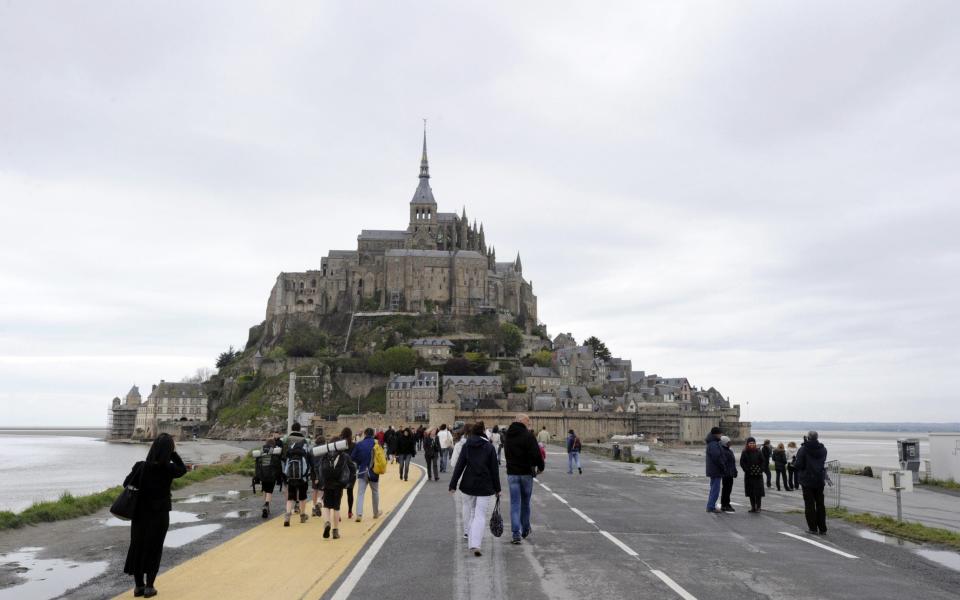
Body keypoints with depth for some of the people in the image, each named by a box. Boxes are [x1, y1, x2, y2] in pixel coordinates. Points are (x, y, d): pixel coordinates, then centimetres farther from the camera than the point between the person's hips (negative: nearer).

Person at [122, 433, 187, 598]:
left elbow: (126, 484, 1)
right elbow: (183, 469, 7)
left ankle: (138, 585, 21)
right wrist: (173, 453, 0)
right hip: (160, 515, -2)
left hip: (140, 514, 2)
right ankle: (149, 586, 13)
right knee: (154, 549, 11)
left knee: (137, 546, 15)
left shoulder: (140, 466, -14)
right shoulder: (169, 469, -16)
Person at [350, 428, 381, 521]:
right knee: (375, 492, 18)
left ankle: (359, 514, -13)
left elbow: (352, 458, -4)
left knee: (360, 493, 2)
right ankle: (376, 512, 31)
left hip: (362, 472, 0)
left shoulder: (359, 444, -7)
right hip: (373, 472, 0)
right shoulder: (376, 444, -9)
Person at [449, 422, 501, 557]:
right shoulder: (489, 447, -2)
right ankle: (475, 544, -14)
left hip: (468, 485, 2)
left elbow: (459, 466, -2)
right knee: (480, 515, -1)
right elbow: (494, 469, -1)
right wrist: (497, 489, 6)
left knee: (468, 511, 20)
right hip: (485, 487, -1)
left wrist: (453, 485, 1)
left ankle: (470, 538, 31)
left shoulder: (466, 446, 1)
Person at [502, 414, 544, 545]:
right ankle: (525, 530, 27)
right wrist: (540, 467, -1)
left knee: (515, 504, 4)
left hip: (512, 473, 3)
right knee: (525, 503, 14)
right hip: (526, 473, -3)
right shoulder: (528, 435, -14)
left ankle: (516, 533, -4)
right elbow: (536, 454, -17)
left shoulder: (507, 436, 7)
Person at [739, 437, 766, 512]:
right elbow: (742, 463, 1)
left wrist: (760, 470, -8)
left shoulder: (758, 452, 1)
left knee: (758, 492, -5)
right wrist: (747, 470, -9)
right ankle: (753, 507, 13)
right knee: (751, 492, 5)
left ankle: (758, 507, 1)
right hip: (749, 475, 1)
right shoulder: (744, 452, 2)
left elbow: (763, 462, 2)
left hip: (758, 475, -1)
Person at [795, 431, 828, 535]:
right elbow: (823, 462, 12)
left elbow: (799, 465, -16)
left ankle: (812, 527, 6)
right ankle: (822, 529, 13)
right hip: (820, 480, 4)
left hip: (807, 480, -4)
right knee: (820, 504, 11)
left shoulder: (803, 449, -16)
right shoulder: (823, 449, 0)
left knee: (809, 504, 5)